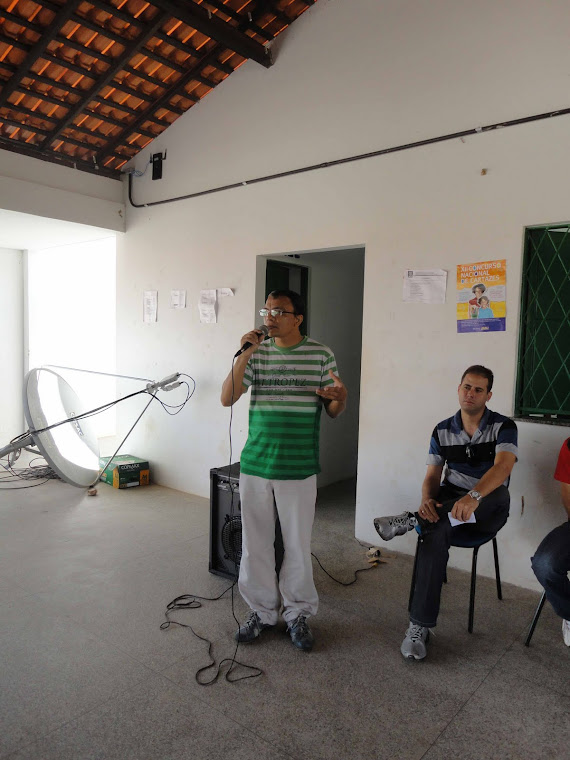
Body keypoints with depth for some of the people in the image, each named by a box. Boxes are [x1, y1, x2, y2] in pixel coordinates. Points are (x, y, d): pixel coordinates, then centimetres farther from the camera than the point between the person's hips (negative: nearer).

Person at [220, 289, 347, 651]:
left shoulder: (321, 355, -1)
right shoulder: (257, 352, 4)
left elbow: (333, 410, 4)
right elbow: (227, 398, -4)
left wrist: (340, 398, -20)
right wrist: (245, 355, -14)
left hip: (299, 468, -2)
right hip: (255, 464, 3)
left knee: (298, 544, 8)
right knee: (255, 543, 12)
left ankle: (298, 613, 29)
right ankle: (262, 611, 32)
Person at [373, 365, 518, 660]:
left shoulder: (503, 427, -5)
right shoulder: (442, 431, 6)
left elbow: (503, 466, -24)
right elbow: (432, 477, 3)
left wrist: (474, 497, -43)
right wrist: (427, 501, -22)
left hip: (488, 510, -1)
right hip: (450, 502, 1)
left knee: (500, 495, -37)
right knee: (436, 532, -32)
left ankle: (410, 521, -32)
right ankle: (419, 626, -27)